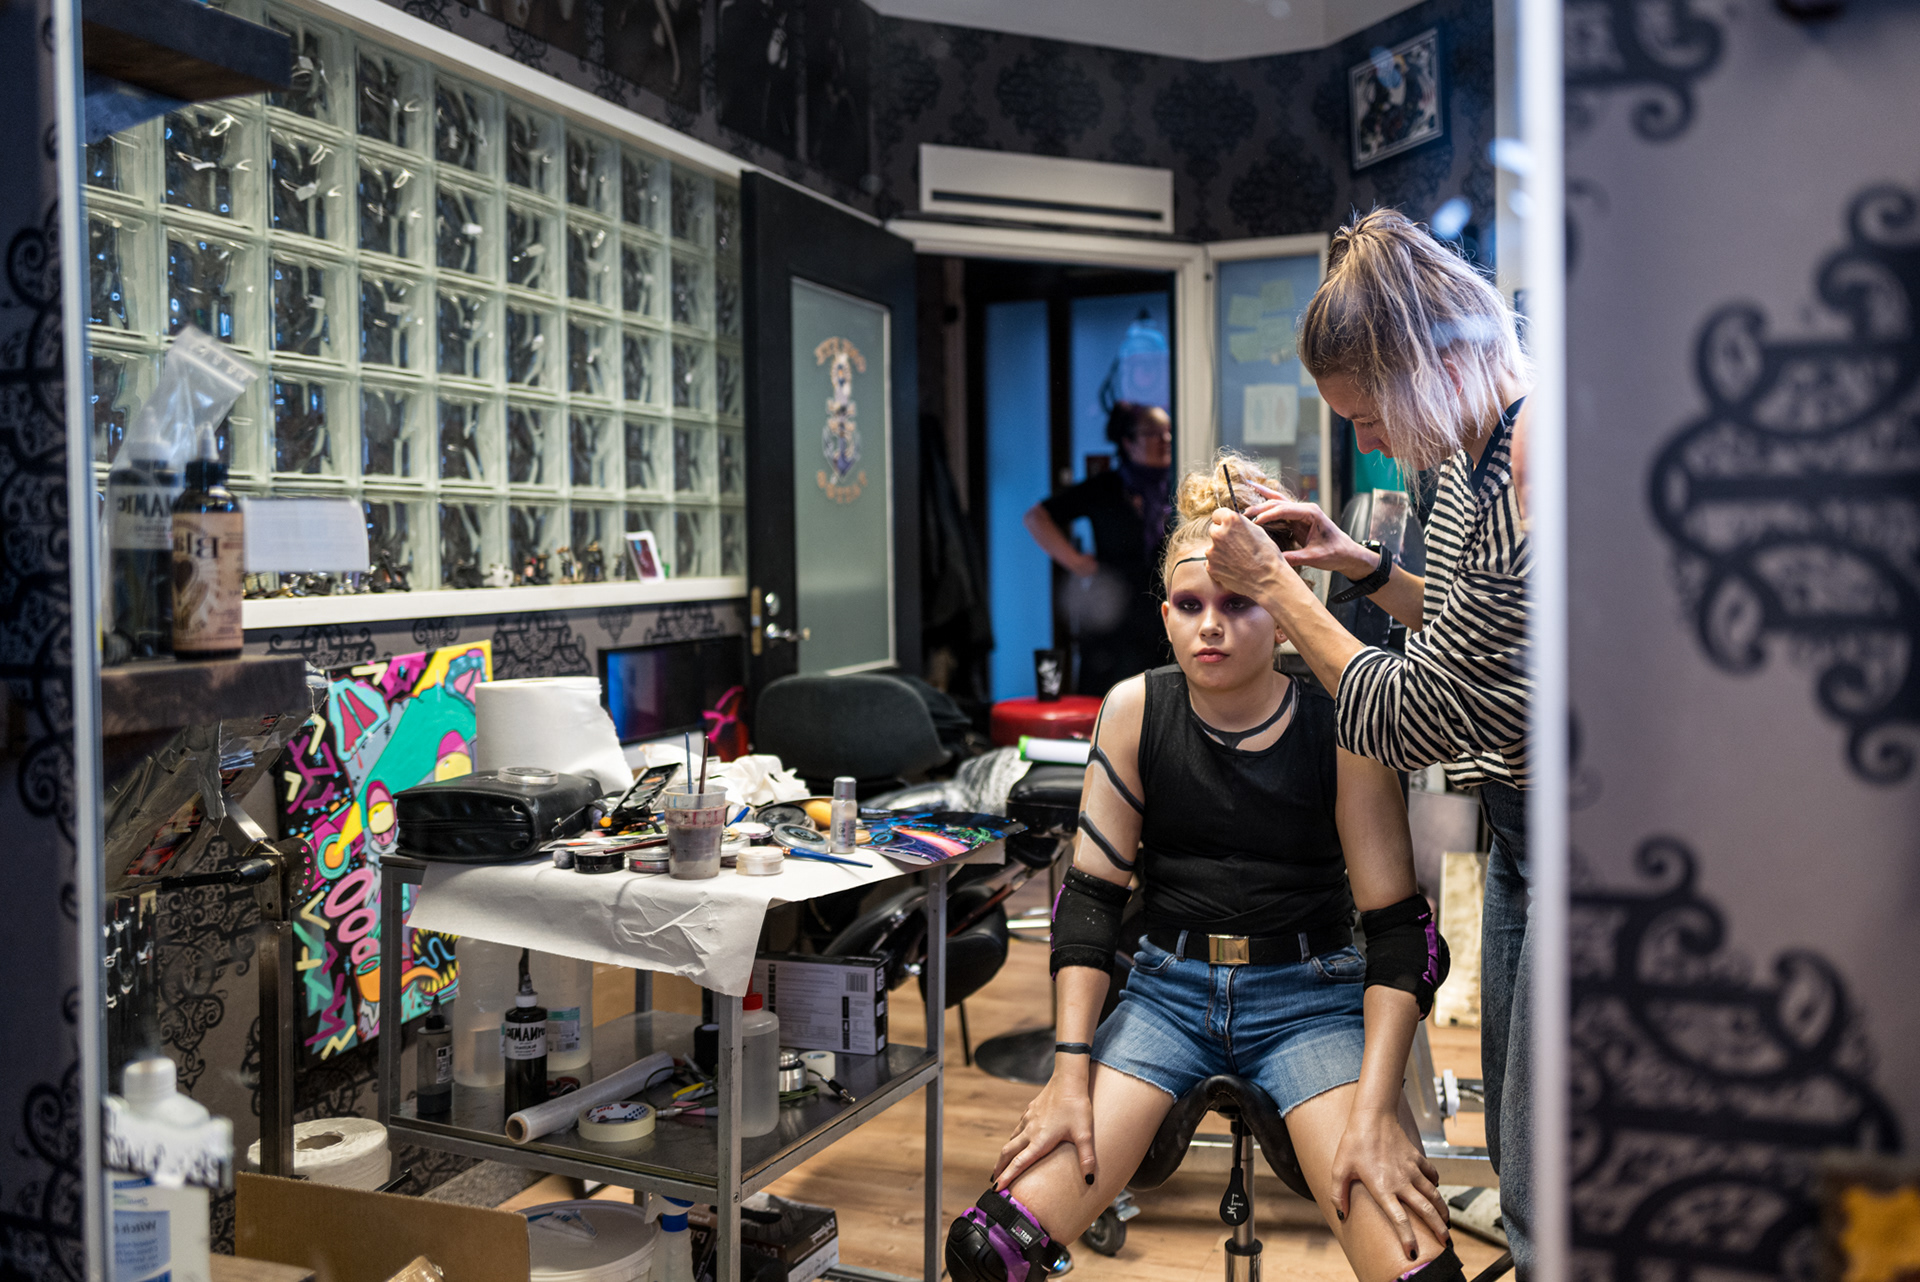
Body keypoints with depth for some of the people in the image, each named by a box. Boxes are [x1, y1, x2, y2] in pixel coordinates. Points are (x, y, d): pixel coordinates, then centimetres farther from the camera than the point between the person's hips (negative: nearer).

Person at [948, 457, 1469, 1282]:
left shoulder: (1338, 727, -8)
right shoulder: (1135, 709, -2)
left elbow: (1397, 928, -8)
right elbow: (1091, 891, 0)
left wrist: (1374, 1112, -18)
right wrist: (1071, 1071, -8)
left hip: (1309, 996, -1)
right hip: (1167, 989, 2)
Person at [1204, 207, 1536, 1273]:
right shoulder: (1469, 449, 5)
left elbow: (1418, 718, -21)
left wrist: (1272, 586, -10)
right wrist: (1363, 567, 5)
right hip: (1515, 827, 10)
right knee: (1514, 1157, 21)